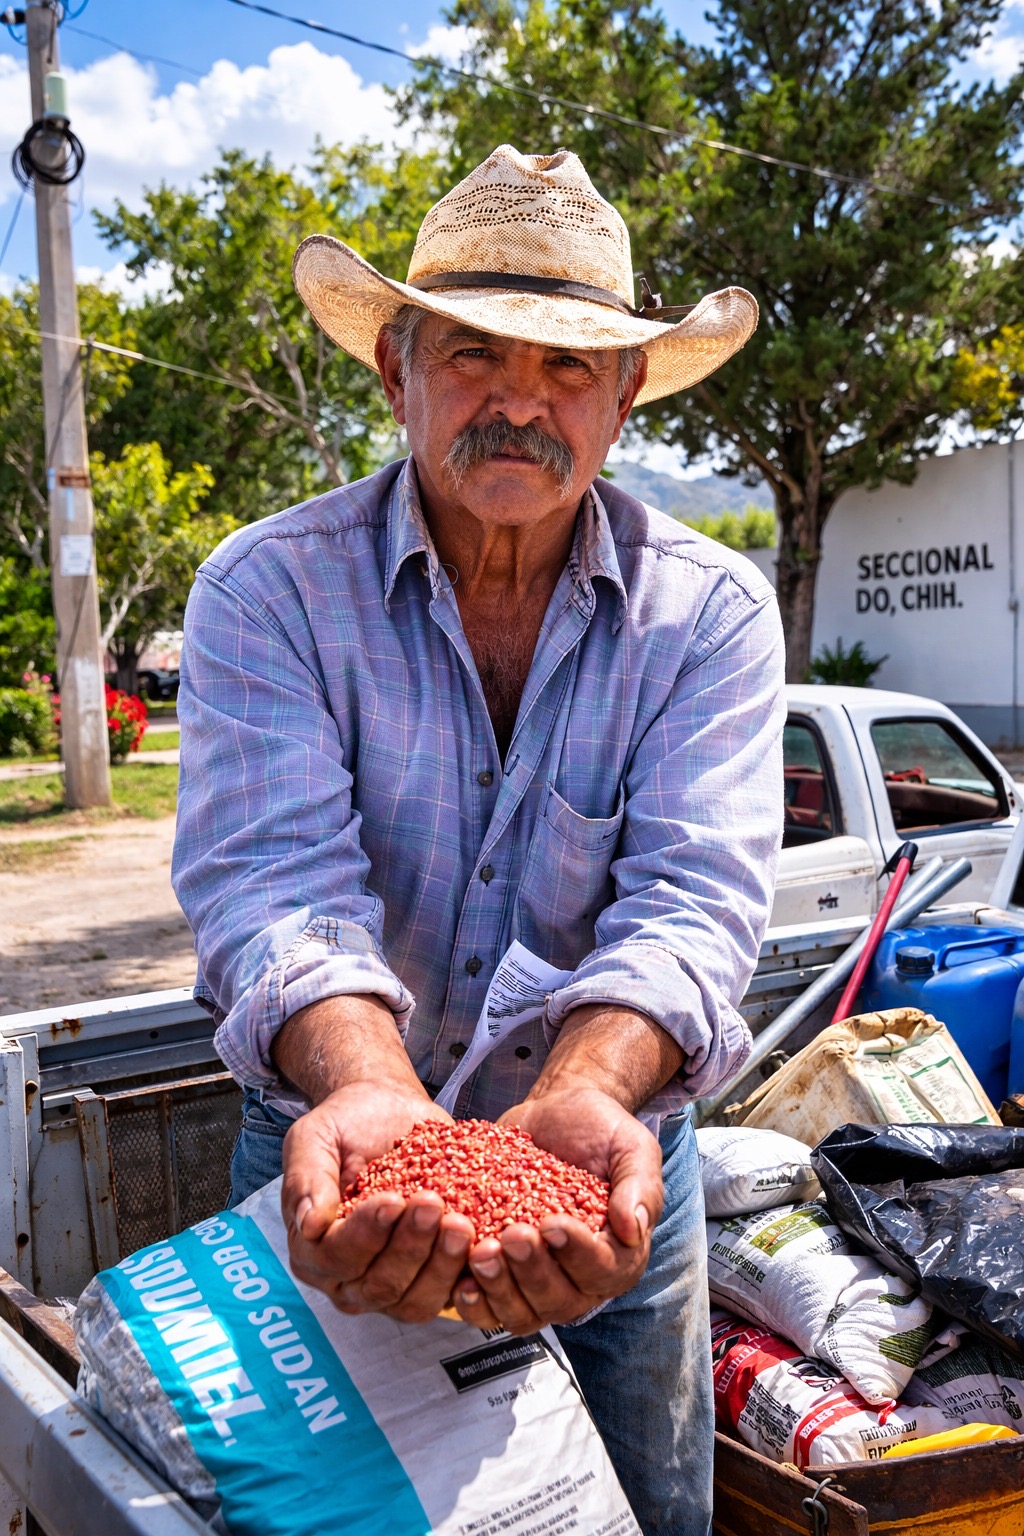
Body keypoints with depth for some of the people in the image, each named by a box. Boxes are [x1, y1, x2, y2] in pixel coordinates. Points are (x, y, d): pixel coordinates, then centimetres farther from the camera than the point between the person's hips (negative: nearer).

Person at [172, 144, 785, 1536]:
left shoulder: (711, 611, -10)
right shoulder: (268, 589, -13)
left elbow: (690, 897, -21)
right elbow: (276, 881, -25)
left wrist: (580, 1102, -41)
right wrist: (368, 1094, -45)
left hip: (614, 1171, 1)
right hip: (344, 1167, 0)